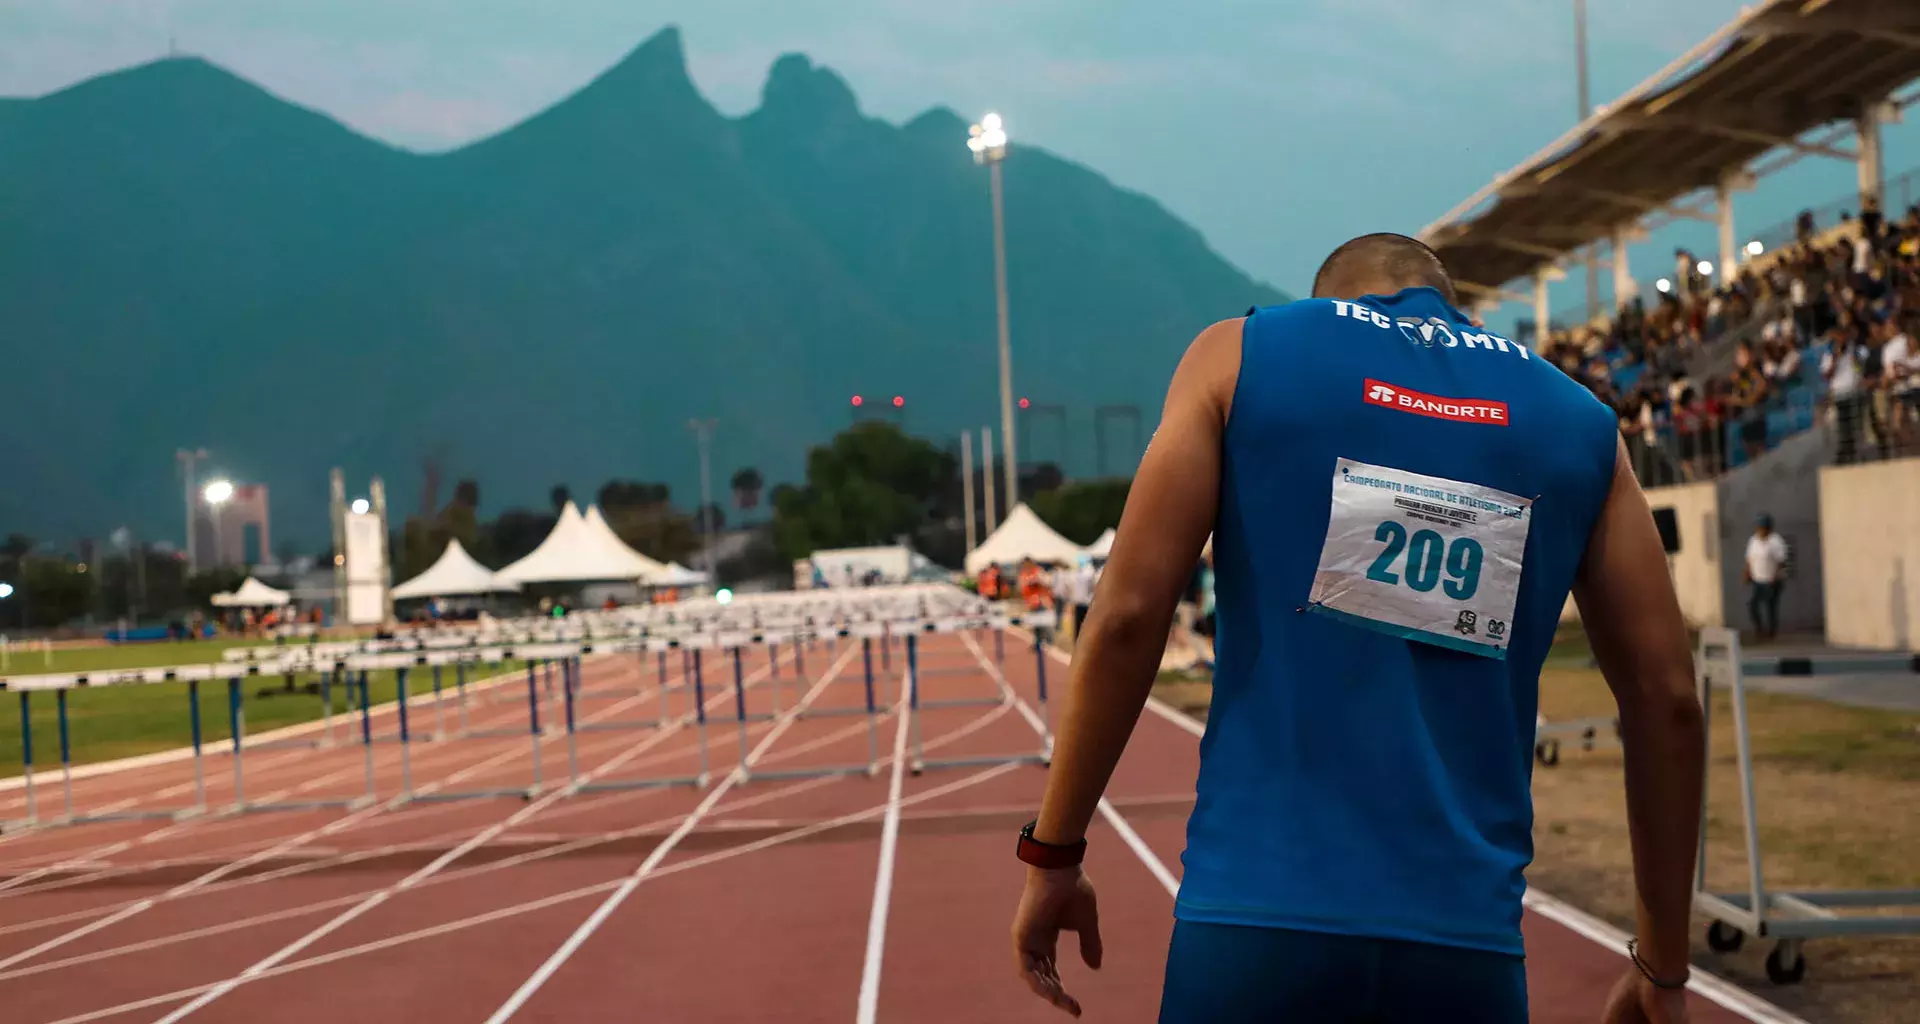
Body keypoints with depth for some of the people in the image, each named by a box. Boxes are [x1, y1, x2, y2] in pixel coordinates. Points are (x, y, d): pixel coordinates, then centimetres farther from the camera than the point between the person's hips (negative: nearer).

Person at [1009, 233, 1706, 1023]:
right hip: (1467, 944, 2)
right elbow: (1665, 699, 10)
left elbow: (1128, 616, -1)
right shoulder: (1577, 422, 14)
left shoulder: (1242, 354, 8)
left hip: (1260, 918, -2)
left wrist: (1052, 854, 6)